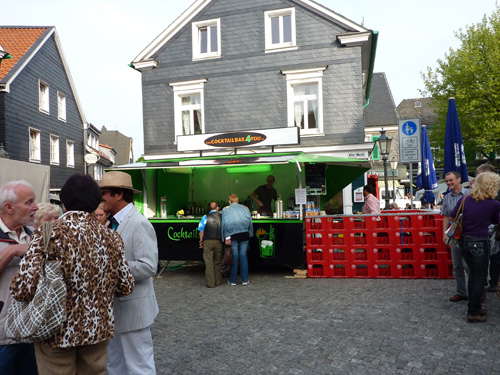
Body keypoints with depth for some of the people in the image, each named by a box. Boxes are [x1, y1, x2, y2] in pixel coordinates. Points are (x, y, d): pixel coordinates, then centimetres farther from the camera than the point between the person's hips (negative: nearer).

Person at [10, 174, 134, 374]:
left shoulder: (48, 234, -15)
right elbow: (126, 287, 0)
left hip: (57, 333, -3)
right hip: (98, 330, 3)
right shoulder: (111, 237, -4)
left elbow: (22, 289, -22)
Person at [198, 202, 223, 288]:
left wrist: (201, 241, 9)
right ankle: (218, 281, 18)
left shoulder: (205, 217, -2)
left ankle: (210, 283, 3)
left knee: (209, 262, 2)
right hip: (218, 242, 2)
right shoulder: (222, 217, 2)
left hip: (208, 242, -2)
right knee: (217, 262, 12)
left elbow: (201, 231, -1)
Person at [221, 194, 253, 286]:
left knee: (234, 257, 3)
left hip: (233, 235, -1)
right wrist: (250, 234, 9)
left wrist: (227, 237, -6)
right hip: (244, 235, 1)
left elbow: (224, 224, -3)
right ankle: (245, 280, 8)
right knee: (243, 256, 6)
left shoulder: (226, 209, 9)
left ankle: (232, 281, 9)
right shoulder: (245, 208, 14)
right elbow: (250, 222, 6)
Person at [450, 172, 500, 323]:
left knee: (473, 274, 20)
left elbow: (453, 216, 6)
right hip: (480, 244, -5)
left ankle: (475, 306, 33)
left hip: (465, 242, 5)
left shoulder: (464, 200, -4)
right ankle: (473, 313, 13)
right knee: (480, 278, 7)